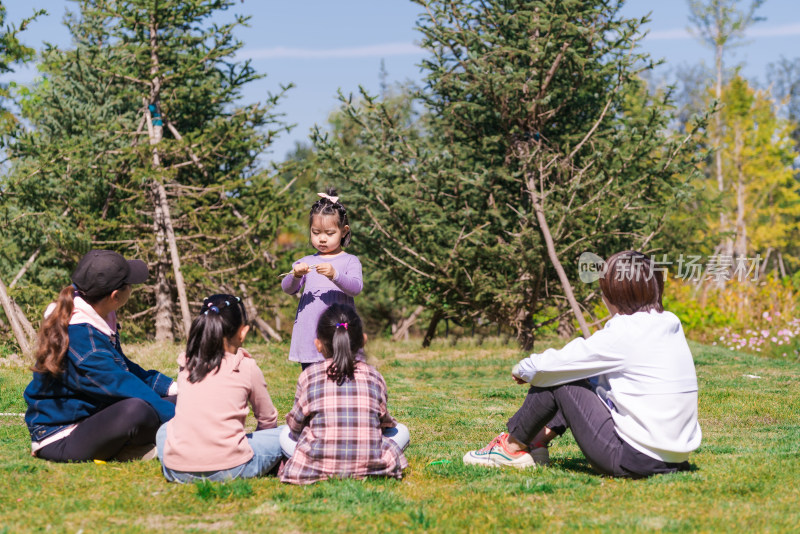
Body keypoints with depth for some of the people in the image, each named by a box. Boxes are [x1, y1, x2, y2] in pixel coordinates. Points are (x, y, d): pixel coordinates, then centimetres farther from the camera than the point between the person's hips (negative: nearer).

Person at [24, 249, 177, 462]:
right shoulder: (80, 339, -27)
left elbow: (121, 367, 19)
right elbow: (124, 387, -25)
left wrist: (170, 387, 12)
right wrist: (178, 416, -18)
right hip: (59, 441, -10)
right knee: (137, 409, -34)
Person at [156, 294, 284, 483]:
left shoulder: (186, 366, 10)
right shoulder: (246, 367, 0)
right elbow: (267, 419, 14)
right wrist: (252, 438, 35)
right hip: (228, 470, -2)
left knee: (164, 429, 35)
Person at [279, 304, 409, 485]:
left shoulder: (308, 376, -1)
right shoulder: (374, 376, 3)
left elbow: (295, 425, 8)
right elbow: (384, 421, 14)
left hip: (319, 467, -1)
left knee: (286, 435, 25)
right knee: (401, 430, 24)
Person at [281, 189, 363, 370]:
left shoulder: (350, 261, 3)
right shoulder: (306, 262, 12)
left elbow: (356, 288, -13)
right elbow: (287, 288, 2)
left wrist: (334, 275, -31)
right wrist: (296, 275, -20)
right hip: (309, 339, 3)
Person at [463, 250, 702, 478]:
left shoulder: (623, 334, -16)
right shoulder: (670, 324, 7)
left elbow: (550, 366, -8)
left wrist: (523, 369, 14)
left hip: (635, 460, -8)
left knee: (556, 382, 4)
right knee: (586, 377, 21)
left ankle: (512, 448, 22)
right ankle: (538, 440, 30)